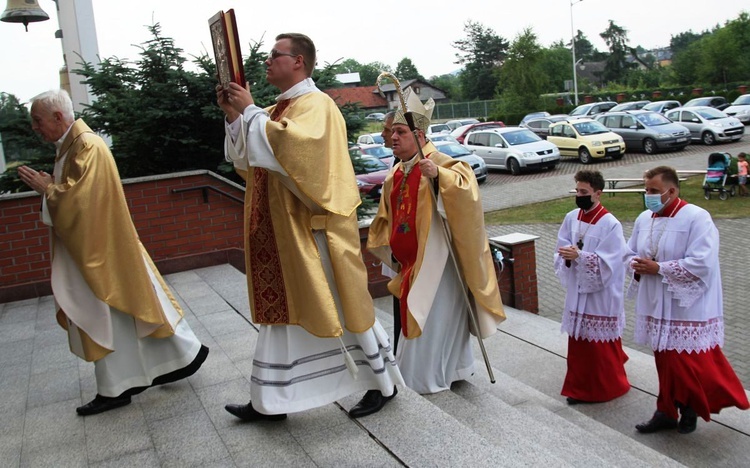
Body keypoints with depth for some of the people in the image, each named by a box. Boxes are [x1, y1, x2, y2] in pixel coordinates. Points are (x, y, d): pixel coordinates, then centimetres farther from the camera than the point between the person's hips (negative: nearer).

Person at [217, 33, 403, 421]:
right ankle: (269, 401, 21)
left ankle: (383, 384, 20)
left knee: (342, 307, 2)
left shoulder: (315, 104, -11)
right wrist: (233, 116, 5)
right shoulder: (278, 110, 16)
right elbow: (248, 160, 17)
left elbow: (291, 144, -30)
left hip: (315, 229, -9)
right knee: (282, 308, 11)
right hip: (284, 232, 9)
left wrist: (250, 111, -19)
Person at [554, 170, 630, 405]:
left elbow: (607, 263, -20)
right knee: (578, 342, 13)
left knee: (602, 345, 6)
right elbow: (561, 250, 4)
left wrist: (579, 256, -29)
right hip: (577, 291, 5)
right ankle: (579, 386, 28)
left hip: (601, 296, -5)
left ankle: (607, 388, 24)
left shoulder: (611, 224, -15)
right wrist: (567, 257, -17)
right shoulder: (571, 218, 3)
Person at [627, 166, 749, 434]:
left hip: (688, 309, -6)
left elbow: (702, 263, -23)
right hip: (657, 307, 6)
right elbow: (630, 253, 15)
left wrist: (658, 268, -20)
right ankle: (668, 411, 26)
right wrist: (637, 267, -8)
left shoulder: (697, 218, -14)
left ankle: (691, 408, 24)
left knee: (689, 365, -1)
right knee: (665, 362, 14)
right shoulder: (644, 219, 6)